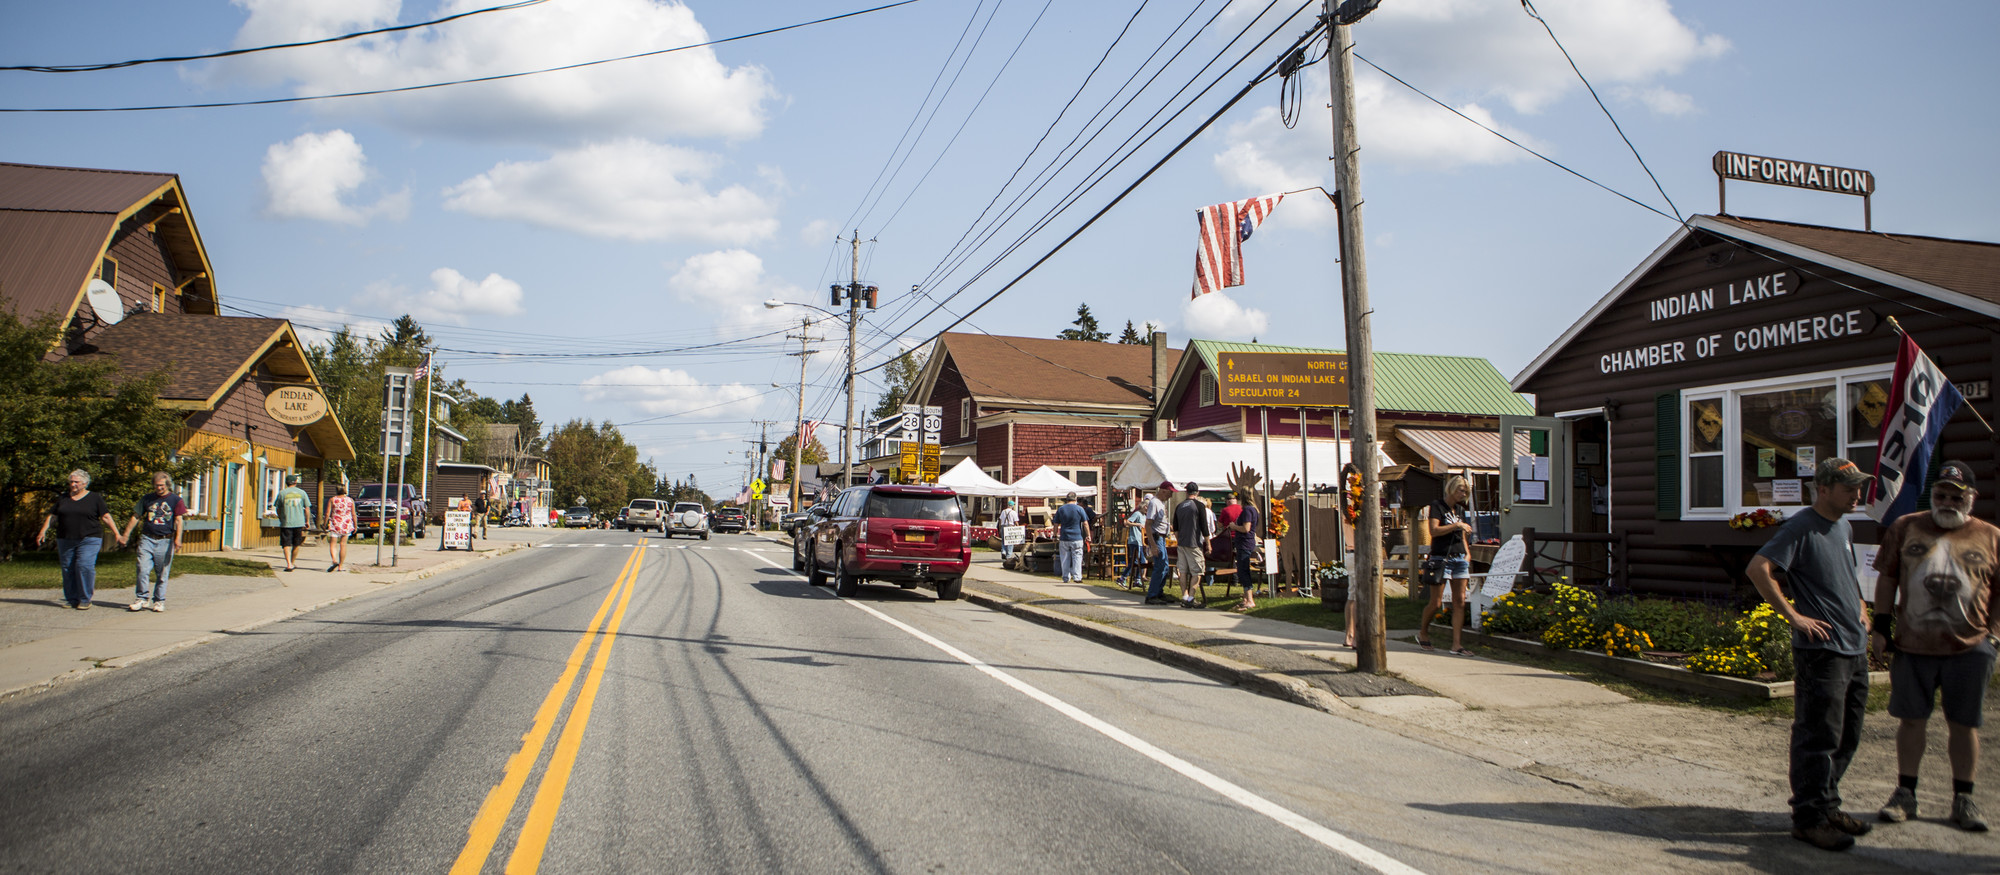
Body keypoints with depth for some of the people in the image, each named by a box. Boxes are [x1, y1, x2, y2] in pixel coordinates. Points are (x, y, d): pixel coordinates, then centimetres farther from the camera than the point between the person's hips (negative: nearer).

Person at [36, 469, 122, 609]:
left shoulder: (95, 498, 4)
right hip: (65, 540, 4)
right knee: (68, 568, 2)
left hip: (89, 540, -4)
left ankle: (85, 600, -8)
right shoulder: (63, 498, 14)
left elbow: (106, 517, 2)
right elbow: (52, 516, 18)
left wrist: (117, 535, -2)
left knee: (84, 566, -15)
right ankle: (72, 599, 11)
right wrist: (43, 531, 6)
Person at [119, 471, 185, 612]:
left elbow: (178, 520, -2)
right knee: (143, 570, -8)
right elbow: (136, 517, 17)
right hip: (147, 539, 2)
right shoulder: (147, 499, 12)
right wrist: (126, 534, 11)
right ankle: (142, 599, 0)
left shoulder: (176, 500, 5)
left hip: (165, 541, -2)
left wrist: (178, 538, -15)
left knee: (162, 573, 2)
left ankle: (159, 601, 11)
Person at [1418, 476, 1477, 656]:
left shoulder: (1461, 510, 16)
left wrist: (1467, 553, 10)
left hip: (1459, 559, 6)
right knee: (1436, 603, -3)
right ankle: (1422, 633, 21)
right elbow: (1434, 530, -17)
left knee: (1460, 602, 0)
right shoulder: (1437, 506, -4)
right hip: (1441, 558, -6)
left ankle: (1457, 644, 1)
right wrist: (1457, 525, -18)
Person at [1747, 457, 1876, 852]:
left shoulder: (1845, 528, 15)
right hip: (1821, 651, -9)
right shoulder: (1801, 527, -13)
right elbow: (1758, 568, -23)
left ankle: (1828, 806, 26)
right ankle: (1809, 818, 2)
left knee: (1846, 738, 15)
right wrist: (1792, 615, -21)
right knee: (1819, 737, -5)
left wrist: (1860, 605, 19)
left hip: (1855, 649, 9)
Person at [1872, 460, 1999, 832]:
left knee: (1963, 723, 6)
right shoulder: (1906, 527, 6)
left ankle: (1963, 799, 18)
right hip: (1912, 644, 0)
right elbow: (1886, 578, 8)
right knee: (1912, 719, 7)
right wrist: (1881, 625, 3)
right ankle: (1905, 794, 18)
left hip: (1969, 648, 0)